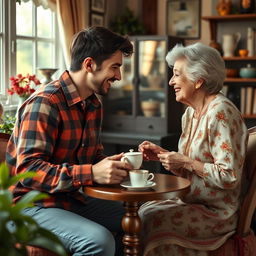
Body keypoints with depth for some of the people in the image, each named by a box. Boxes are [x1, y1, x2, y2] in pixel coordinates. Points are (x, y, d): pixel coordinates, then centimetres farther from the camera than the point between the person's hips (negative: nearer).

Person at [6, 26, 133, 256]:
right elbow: (28, 170, -27)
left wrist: (117, 164, -6)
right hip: (33, 204, -9)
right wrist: (91, 173, -35)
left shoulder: (94, 105, 10)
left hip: (73, 198, 9)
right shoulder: (44, 104, -20)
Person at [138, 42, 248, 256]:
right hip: (191, 201, 8)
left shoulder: (220, 112, -19)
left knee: (150, 221, -22)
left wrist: (186, 163, -19)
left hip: (216, 212, -8)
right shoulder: (191, 112, 8)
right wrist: (162, 155, 0)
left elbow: (230, 177, -22)